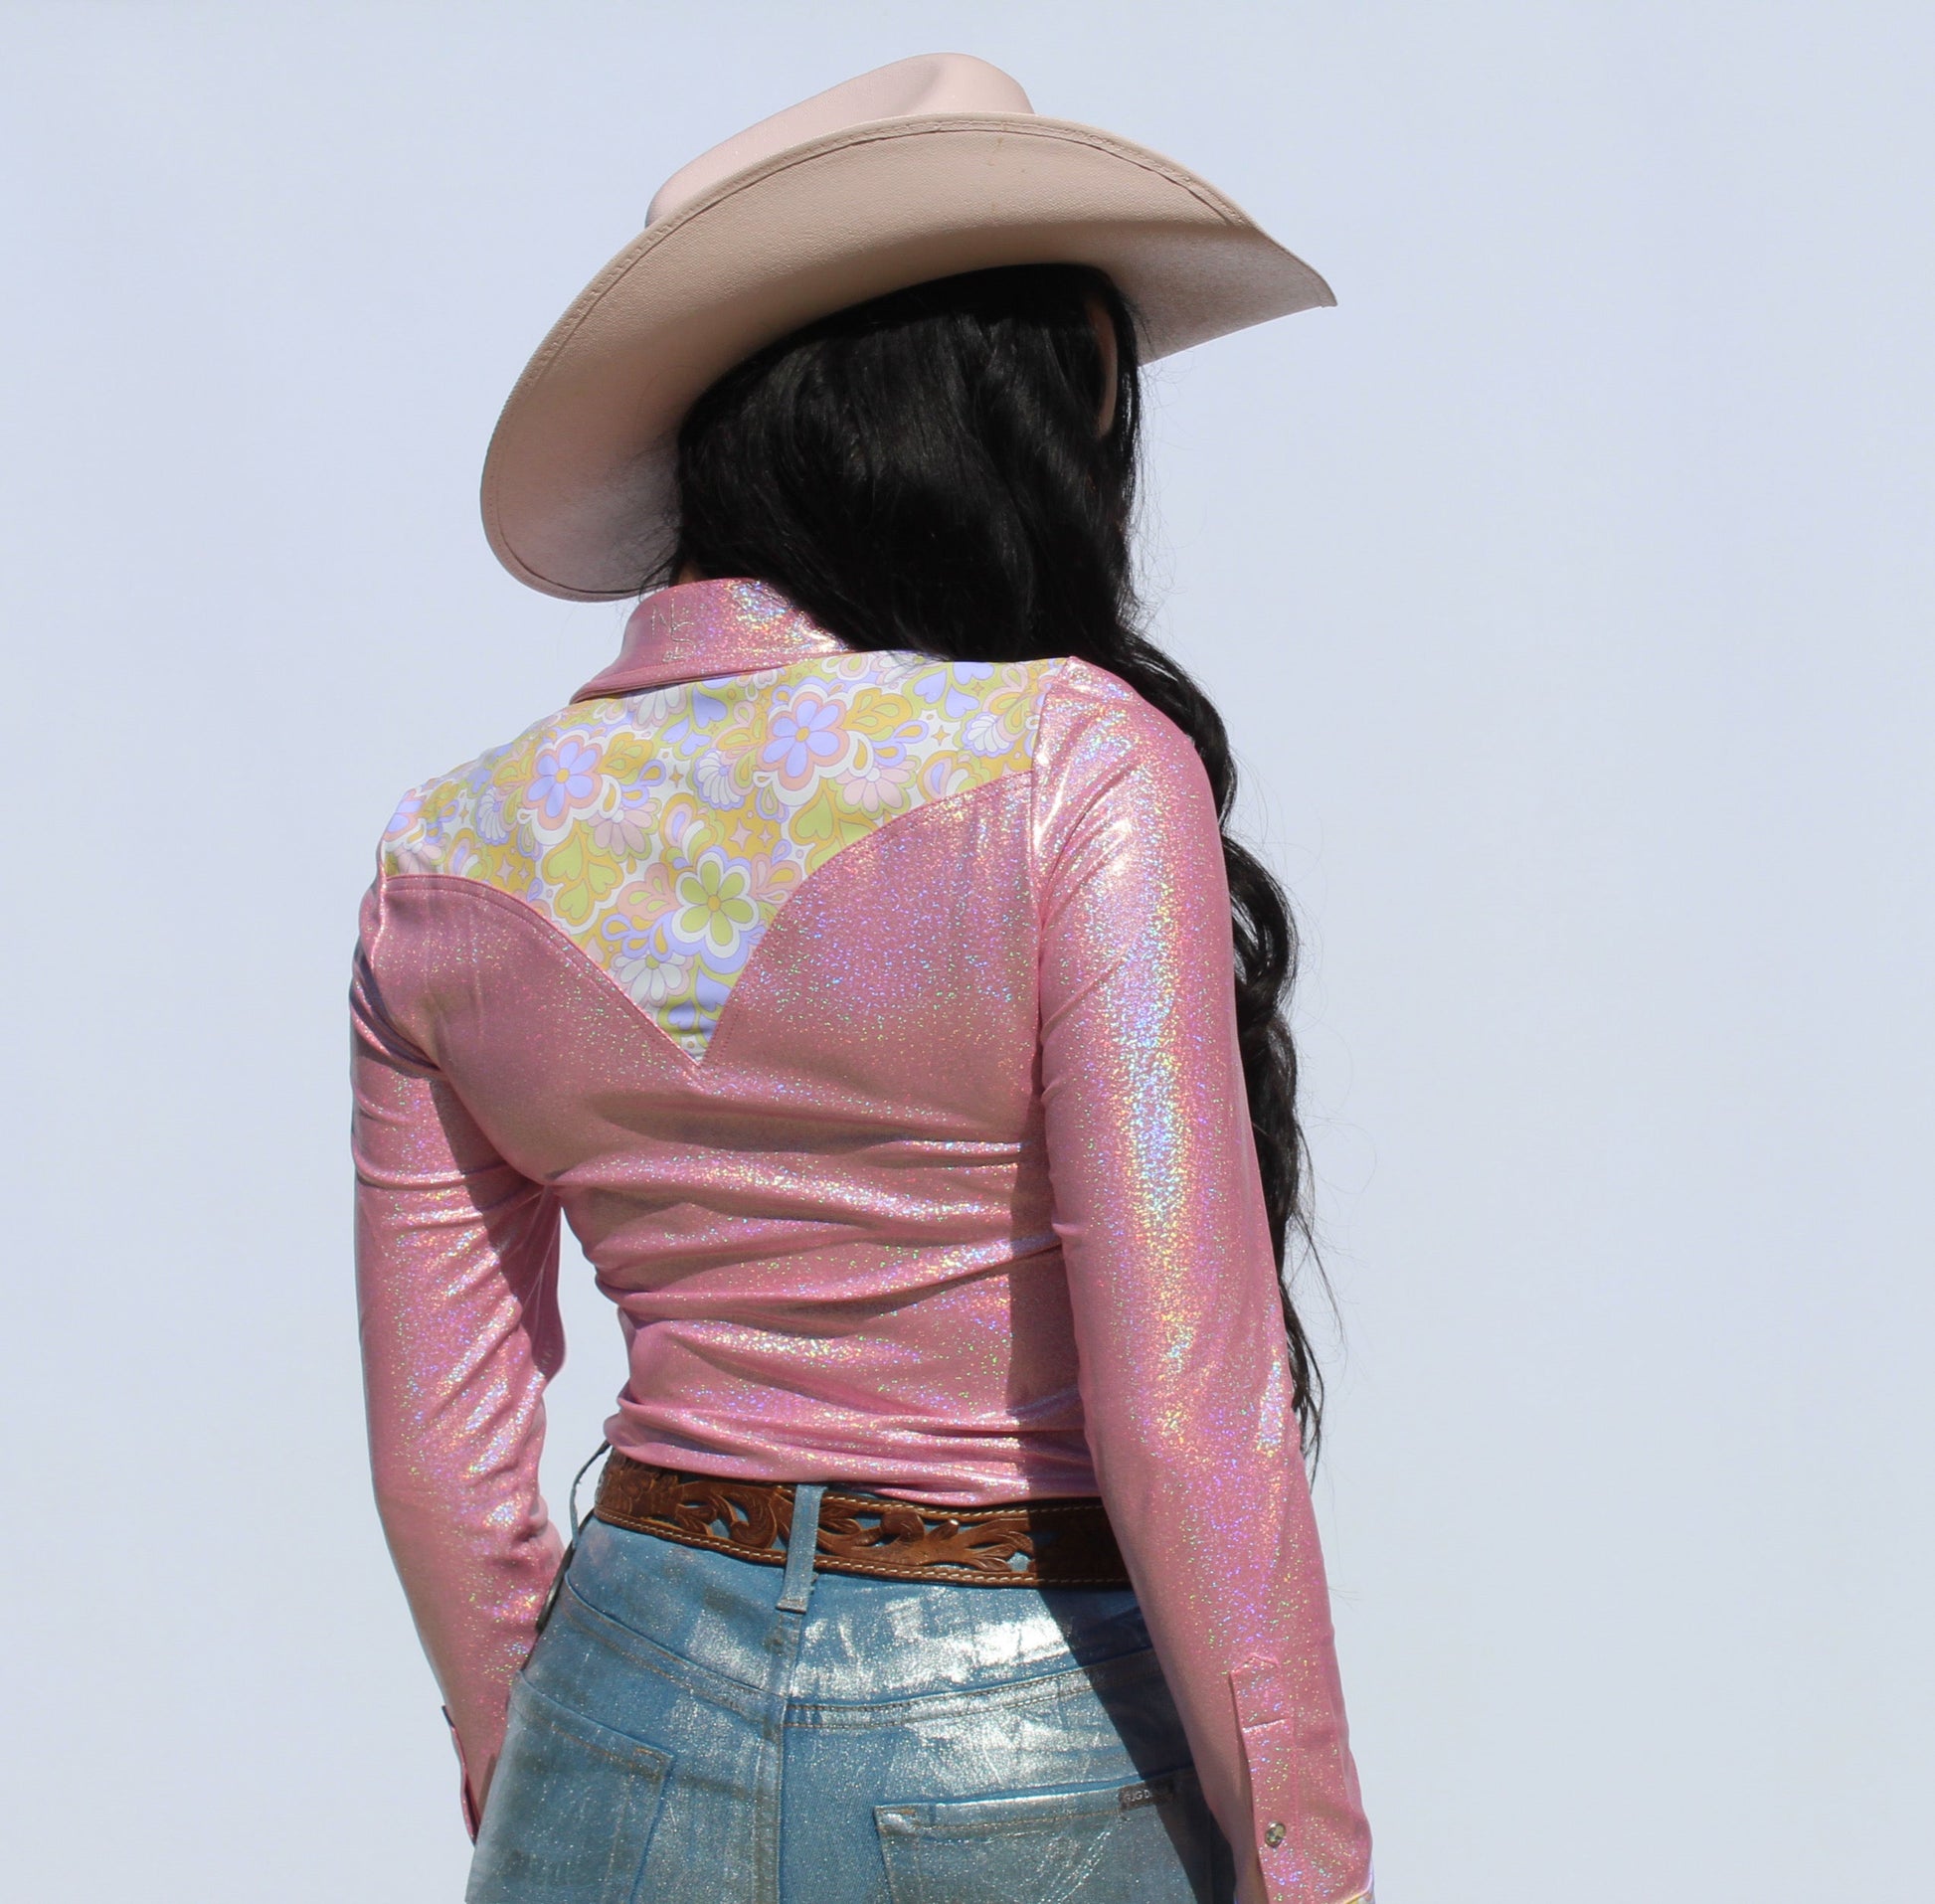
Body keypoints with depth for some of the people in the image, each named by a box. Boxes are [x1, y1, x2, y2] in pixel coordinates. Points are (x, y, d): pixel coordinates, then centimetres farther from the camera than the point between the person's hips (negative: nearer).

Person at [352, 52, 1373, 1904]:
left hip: (646, 1703, 5)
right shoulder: (1076, 766, -15)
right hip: (1042, 1751, -4)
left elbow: (439, 1462, 6)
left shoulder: (449, 861, 0)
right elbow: (1183, 1399, -18)